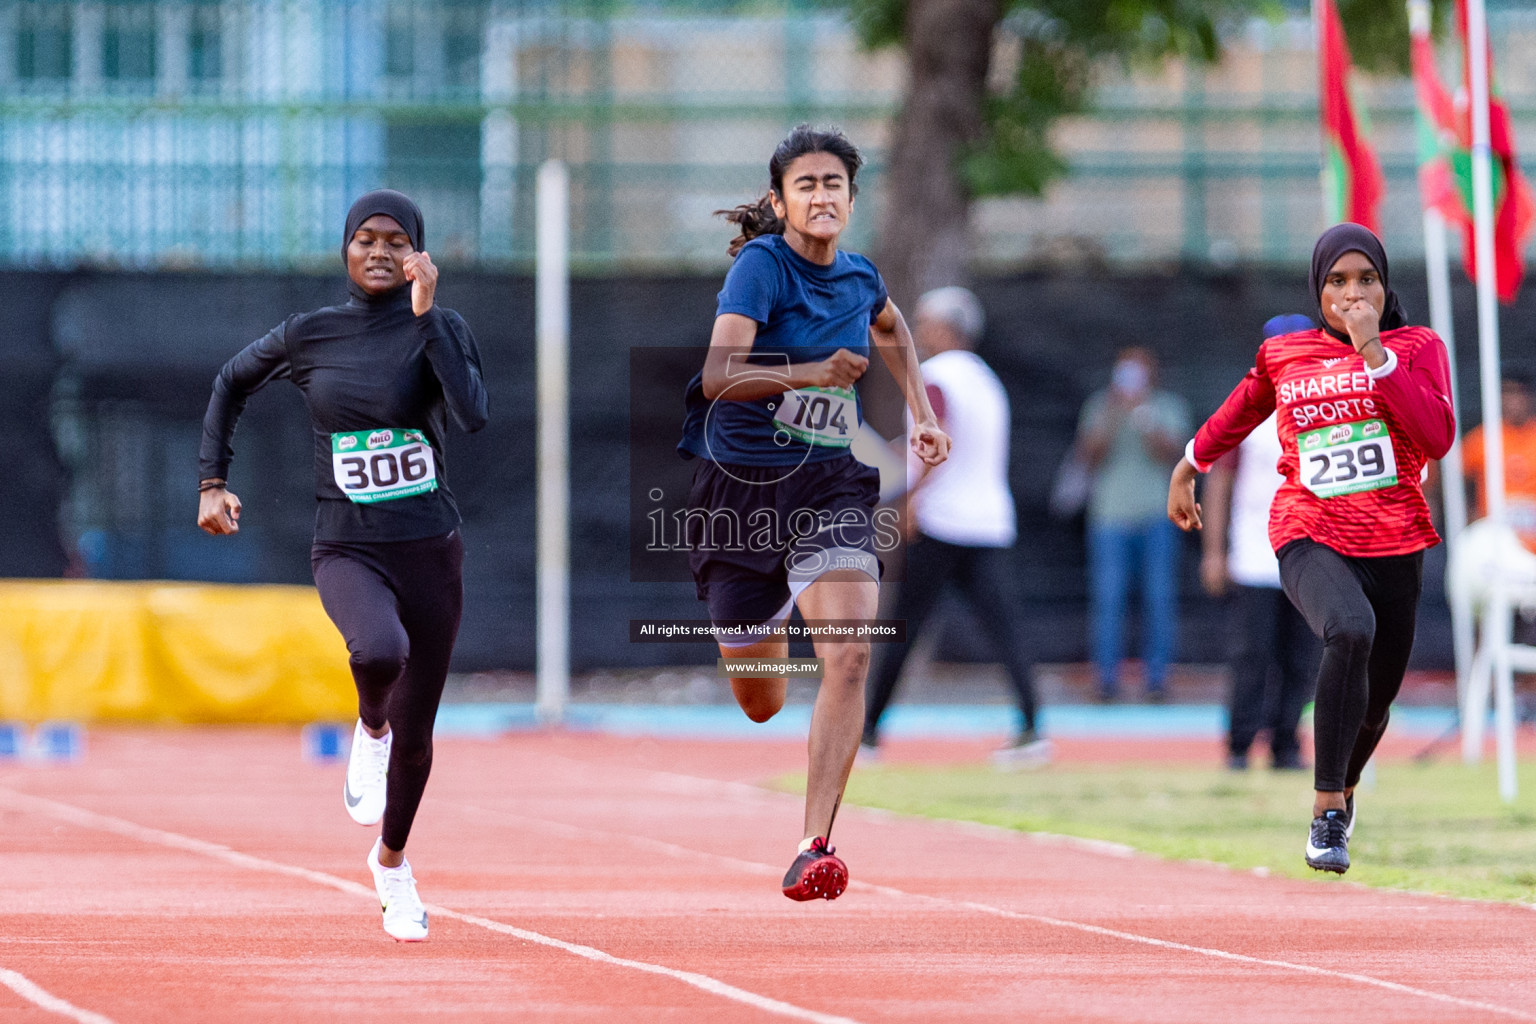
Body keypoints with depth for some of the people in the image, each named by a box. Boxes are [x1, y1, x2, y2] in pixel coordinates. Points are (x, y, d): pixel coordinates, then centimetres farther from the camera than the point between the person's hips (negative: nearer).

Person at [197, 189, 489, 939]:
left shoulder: (441, 329, -3)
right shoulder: (307, 336, 1)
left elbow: (472, 413, -22)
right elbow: (231, 383, 19)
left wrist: (425, 316, -22)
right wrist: (212, 480, 12)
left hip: (428, 550, 1)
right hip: (347, 551, -1)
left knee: (415, 734, 8)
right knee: (379, 651, -36)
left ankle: (391, 862, 36)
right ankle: (369, 730, -1)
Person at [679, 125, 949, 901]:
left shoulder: (860, 279, 5)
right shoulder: (761, 266, -13)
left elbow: (890, 327, 32)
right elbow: (718, 378, -26)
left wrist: (921, 413, 24)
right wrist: (812, 373, -38)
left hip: (828, 486, 3)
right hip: (740, 486, -3)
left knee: (850, 656, -22)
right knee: (760, 703, 8)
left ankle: (814, 850, -23)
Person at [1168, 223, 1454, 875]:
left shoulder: (1417, 348, 1)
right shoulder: (1284, 356, 6)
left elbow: (1438, 438, -15)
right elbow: (1238, 414, 27)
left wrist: (1374, 354, -18)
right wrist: (1187, 468, 36)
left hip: (1394, 547, 2)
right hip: (1310, 538, -2)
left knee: (1375, 699, 13)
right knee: (1351, 629, -34)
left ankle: (1344, 785, 50)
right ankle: (1328, 812, -32)